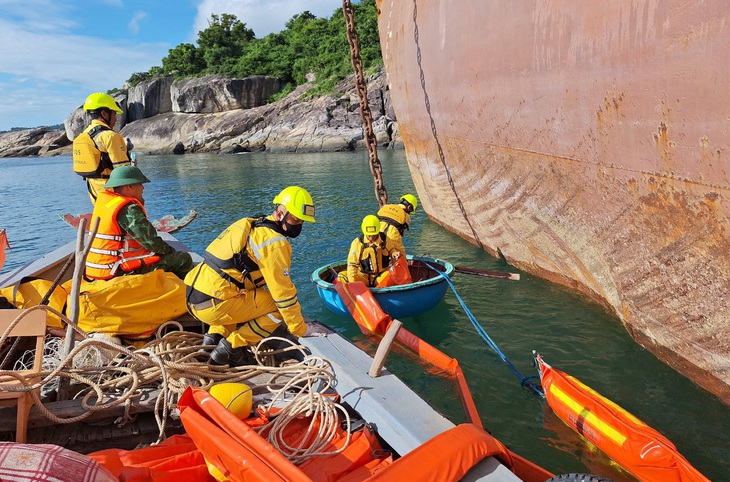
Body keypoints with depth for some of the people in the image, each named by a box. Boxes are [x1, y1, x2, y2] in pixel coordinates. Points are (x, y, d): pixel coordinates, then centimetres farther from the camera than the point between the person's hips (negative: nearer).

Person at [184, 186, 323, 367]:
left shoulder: (251, 224, 17)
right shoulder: (275, 243, -11)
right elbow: (283, 292, -10)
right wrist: (301, 329, 1)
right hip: (214, 306, -9)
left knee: (251, 299, 31)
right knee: (280, 306, -2)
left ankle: (215, 335, 15)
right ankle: (231, 349, -3)